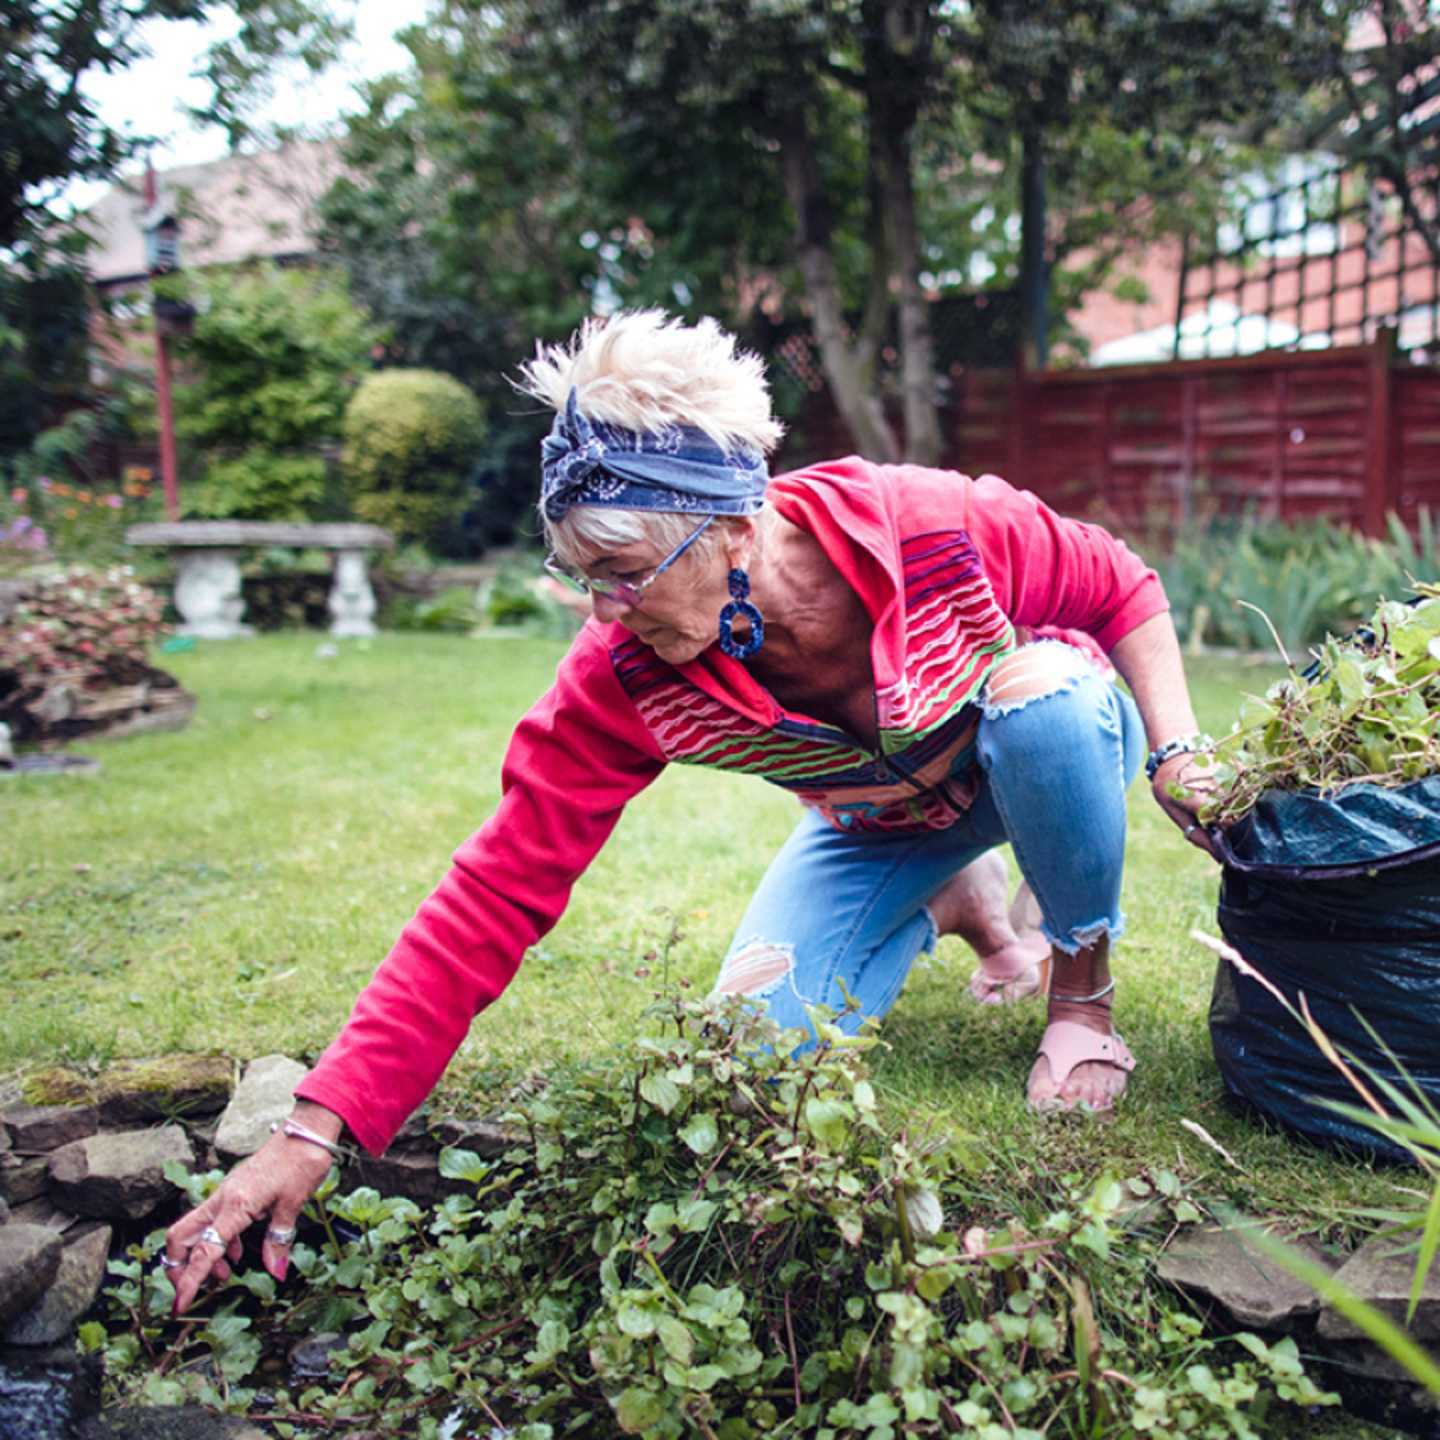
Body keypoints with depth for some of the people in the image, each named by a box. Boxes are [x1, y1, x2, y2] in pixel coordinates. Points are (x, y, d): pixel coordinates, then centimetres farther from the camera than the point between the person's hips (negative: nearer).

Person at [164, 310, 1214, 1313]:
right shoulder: (624, 677, -30)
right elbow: (496, 892, -31)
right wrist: (316, 1129, -34)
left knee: (1042, 696, -35)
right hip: (882, 828, 2)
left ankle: (1084, 988, -7)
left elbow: (1123, 588, -15)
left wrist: (1176, 756, -24)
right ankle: (958, 905, 16)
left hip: (1050, 747, -1)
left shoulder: (938, 527, -36)